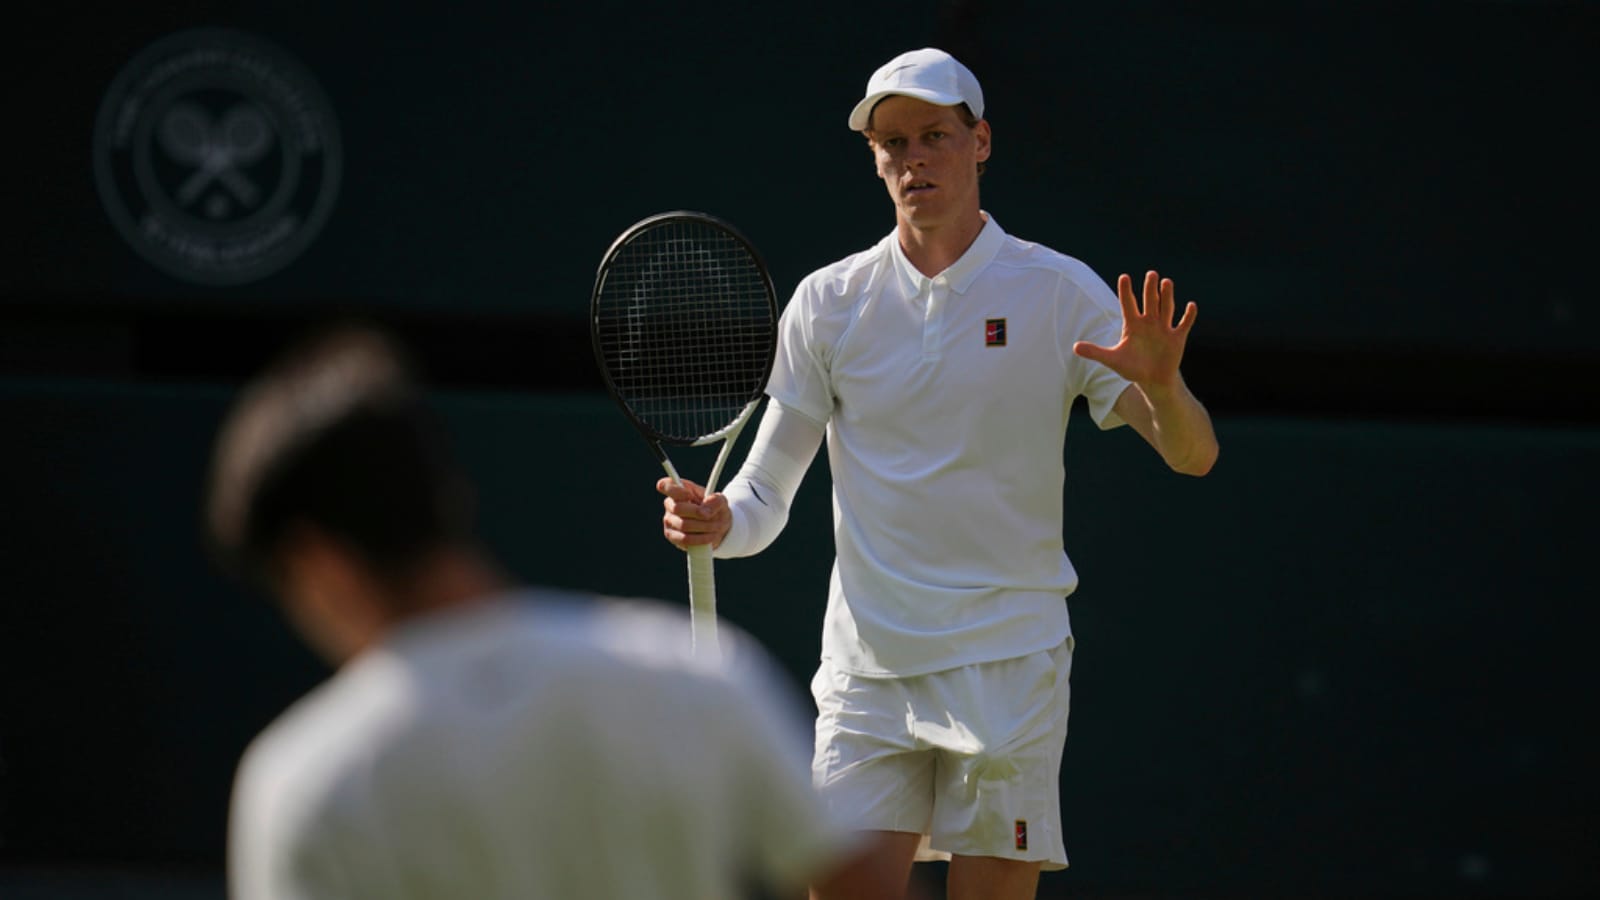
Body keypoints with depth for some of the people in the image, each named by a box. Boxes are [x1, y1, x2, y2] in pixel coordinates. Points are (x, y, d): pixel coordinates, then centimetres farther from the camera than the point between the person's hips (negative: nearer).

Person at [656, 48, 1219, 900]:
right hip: (868, 665, 2)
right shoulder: (829, 302, 7)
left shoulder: (1060, 292, 1)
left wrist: (1160, 386, -26)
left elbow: (1192, 455, -4)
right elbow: (766, 492, 9)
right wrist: (716, 521, -14)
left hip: (1007, 664, -2)